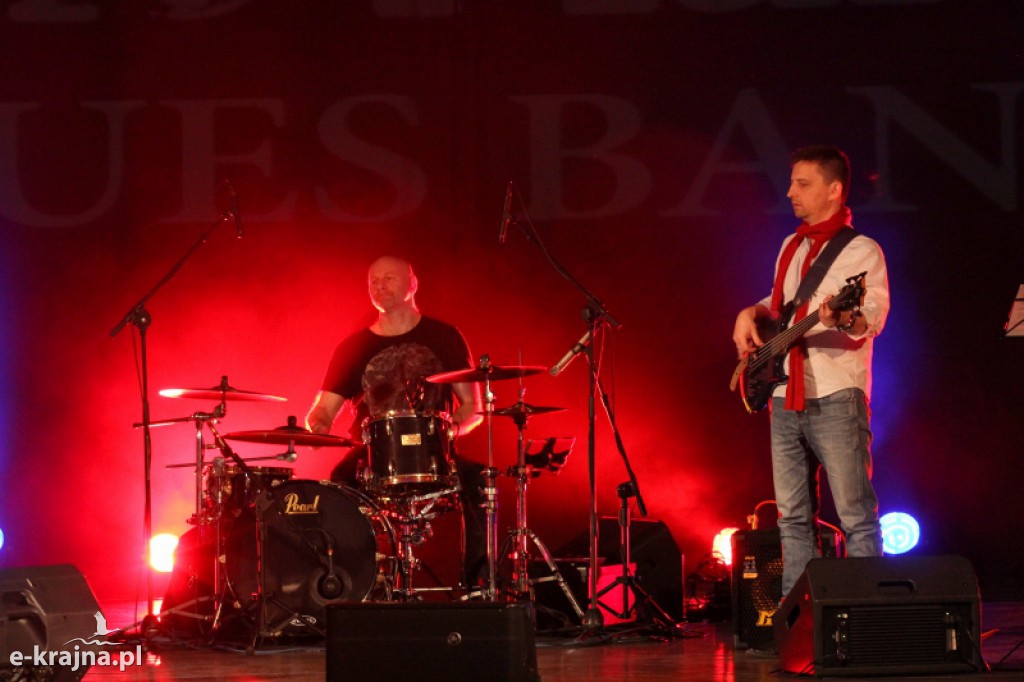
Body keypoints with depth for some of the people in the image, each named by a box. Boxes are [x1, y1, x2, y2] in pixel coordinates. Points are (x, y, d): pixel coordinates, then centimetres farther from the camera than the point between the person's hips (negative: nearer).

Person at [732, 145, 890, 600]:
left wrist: (847, 318, -39)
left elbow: (874, 317, -17)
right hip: (786, 399, 7)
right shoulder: (792, 247, 19)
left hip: (835, 398, -7)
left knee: (856, 517, -9)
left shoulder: (861, 251, -4)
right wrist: (752, 313, 12)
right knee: (793, 517, 9)